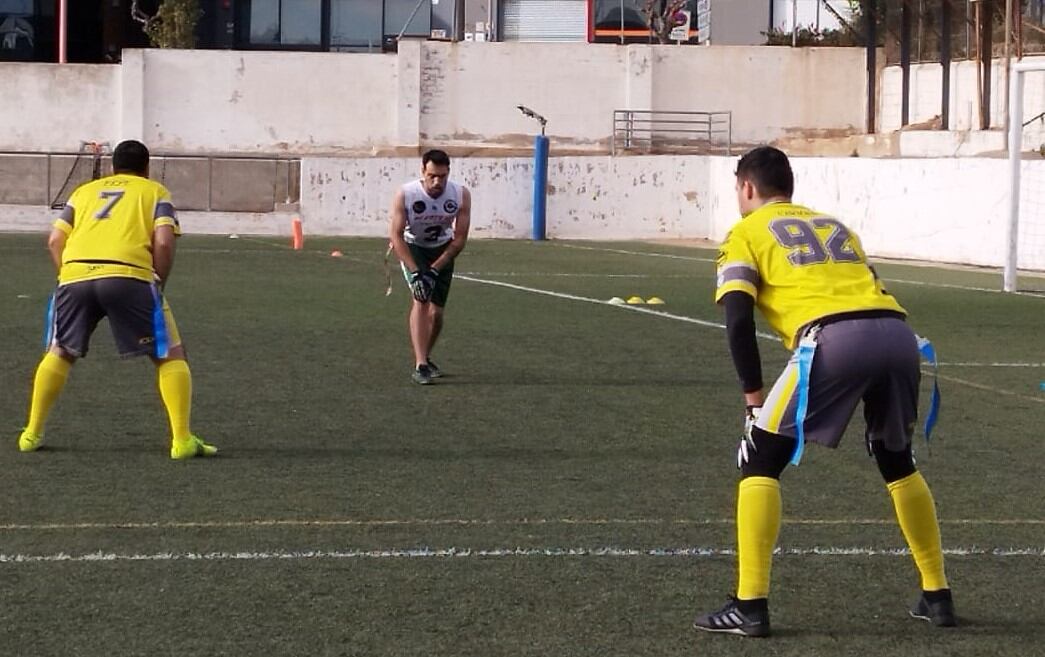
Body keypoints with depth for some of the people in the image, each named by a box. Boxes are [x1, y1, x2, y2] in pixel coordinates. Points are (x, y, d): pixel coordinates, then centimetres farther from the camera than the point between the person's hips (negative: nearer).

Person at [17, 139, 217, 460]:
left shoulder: (84, 190, 30)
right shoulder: (155, 192, 22)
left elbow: (55, 240, 17)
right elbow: (163, 243, 5)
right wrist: (157, 286, 15)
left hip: (75, 274, 3)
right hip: (129, 275, -3)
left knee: (59, 353, 24)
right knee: (170, 356, 9)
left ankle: (32, 434, 20)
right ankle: (182, 440, 0)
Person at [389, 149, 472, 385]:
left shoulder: (461, 195, -22)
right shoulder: (405, 195, -28)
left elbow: (459, 239, -17)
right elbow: (396, 236, -25)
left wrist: (433, 270, -22)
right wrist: (415, 272, -33)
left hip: (442, 250, 3)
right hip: (412, 248, -3)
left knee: (436, 313, 5)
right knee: (420, 300, -23)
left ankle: (425, 359, 30)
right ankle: (420, 365, -26)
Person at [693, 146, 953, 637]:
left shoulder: (746, 233, 18)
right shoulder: (835, 226, 35)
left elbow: (738, 319, 4)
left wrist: (754, 394, 9)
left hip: (835, 338, -5)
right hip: (898, 333, 6)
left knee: (760, 460, 8)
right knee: (897, 461, 28)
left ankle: (750, 606, 1)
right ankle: (937, 596, 29)